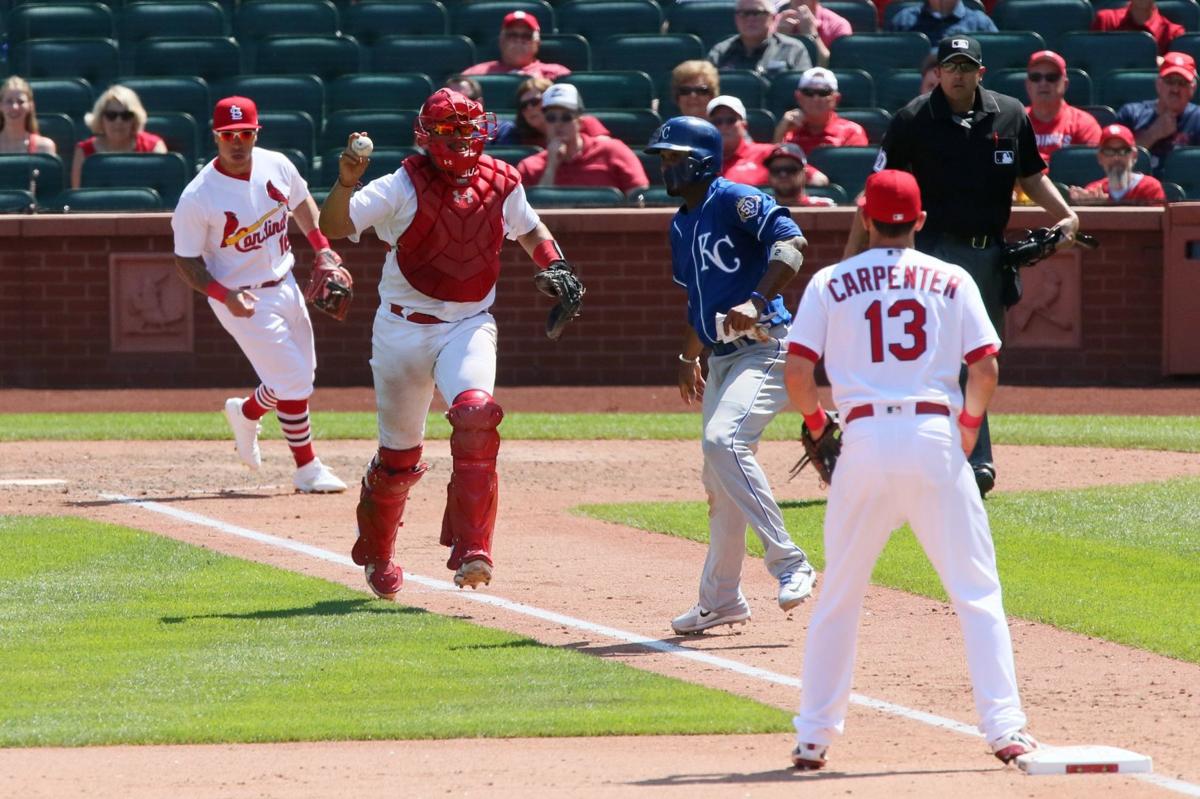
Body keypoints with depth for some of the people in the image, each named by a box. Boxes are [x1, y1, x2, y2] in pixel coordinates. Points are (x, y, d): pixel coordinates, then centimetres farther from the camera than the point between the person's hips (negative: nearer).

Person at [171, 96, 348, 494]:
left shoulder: (276, 166, -6)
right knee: (293, 380, -8)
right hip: (245, 301, -7)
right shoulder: (198, 197, -22)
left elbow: (300, 201, 15)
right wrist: (225, 295, -27)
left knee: (301, 375, 16)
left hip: (284, 285, 7)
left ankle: (246, 413, 44)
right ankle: (307, 468, 7)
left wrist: (322, 248, 3)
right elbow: (186, 260, -14)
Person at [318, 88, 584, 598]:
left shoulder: (500, 184, 2)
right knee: (398, 453, 8)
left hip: (469, 326, 1)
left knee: (475, 414, -28)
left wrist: (554, 265, 5)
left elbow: (529, 231, 24)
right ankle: (376, 554, 36)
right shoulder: (404, 187, -10)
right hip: (402, 330, -1)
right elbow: (332, 226, -21)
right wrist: (346, 182, -40)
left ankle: (470, 550, -29)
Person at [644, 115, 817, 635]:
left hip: (763, 348, -10)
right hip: (721, 357, 10)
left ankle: (789, 565, -26)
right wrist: (688, 359, 23)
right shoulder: (682, 225, 18)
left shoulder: (735, 202, -10)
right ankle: (720, 600, 21)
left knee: (724, 441, -29)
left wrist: (757, 301, -33)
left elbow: (790, 243, -23)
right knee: (719, 485, 11)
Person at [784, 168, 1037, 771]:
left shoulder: (830, 284, 7)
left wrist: (815, 421, 18)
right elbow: (986, 368, 1)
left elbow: (797, 372, 0)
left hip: (864, 440, 1)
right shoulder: (952, 281, 8)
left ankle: (813, 737, 11)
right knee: (977, 591, 4)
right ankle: (1004, 726, -7)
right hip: (936, 439, -1)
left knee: (838, 597, 12)